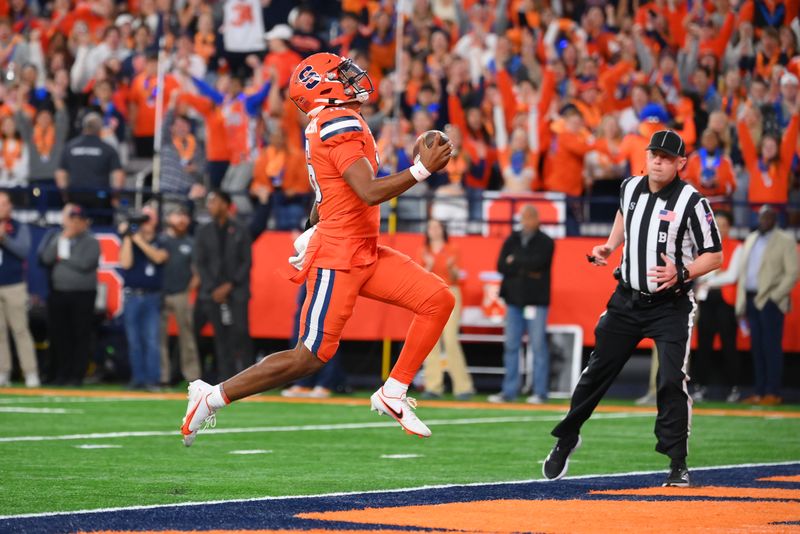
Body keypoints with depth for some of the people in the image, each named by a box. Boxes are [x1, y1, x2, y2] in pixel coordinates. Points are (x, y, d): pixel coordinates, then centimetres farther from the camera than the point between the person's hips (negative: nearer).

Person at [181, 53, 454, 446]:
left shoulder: (324, 126, 12)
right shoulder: (341, 125, -17)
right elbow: (369, 192, -26)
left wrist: (314, 232, 35)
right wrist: (422, 170, -22)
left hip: (364, 253, 10)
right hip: (338, 257, -10)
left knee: (438, 300, 2)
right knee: (311, 357, -8)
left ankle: (392, 394, 7)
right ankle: (212, 397, 2)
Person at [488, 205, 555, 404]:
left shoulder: (545, 242, 1)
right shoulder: (512, 241, 13)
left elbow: (536, 262, -16)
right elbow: (501, 266, 2)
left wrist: (515, 262, -4)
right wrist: (526, 269, -8)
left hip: (536, 300, -4)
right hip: (514, 298, 4)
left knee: (538, 346, -5)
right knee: (511, 346, 5)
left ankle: (540, 392, -3)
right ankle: (509, 391, 10)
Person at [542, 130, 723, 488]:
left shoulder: (692, 203, -14)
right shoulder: (631, 188, 2)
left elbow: (715, 256, -11)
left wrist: (682, 273, -26)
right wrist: (608, 247, 13)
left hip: (671, 306, -5)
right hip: (627, 300, 5)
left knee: (672, 381, -15)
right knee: (598, 371, 10)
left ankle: (678, 465, -7)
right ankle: (567, 439, 28)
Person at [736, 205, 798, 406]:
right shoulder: (751, 240, 19)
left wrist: (775, 296, -13)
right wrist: (741, 303, 11)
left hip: (770, 301, -6)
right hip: (751, 299, 6)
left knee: (771, 346, -8)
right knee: (757, 347, 6)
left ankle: (772, 393, -7)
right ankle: (759, 391, 9)